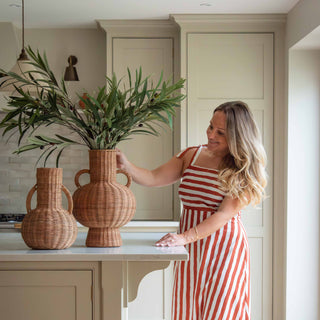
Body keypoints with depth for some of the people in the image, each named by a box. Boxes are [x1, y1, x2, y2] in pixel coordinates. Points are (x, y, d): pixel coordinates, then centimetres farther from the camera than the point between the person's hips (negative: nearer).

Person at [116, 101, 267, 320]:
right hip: (190, 252, 4)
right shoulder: (192, 156, 8)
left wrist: (185, 237, -25)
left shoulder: (242, 170, -7)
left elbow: (224, 215, -16)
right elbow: (153, 178, 6)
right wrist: (126, 165, -12)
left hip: (223, 252, -4)